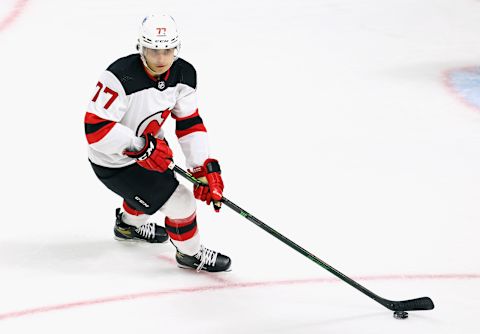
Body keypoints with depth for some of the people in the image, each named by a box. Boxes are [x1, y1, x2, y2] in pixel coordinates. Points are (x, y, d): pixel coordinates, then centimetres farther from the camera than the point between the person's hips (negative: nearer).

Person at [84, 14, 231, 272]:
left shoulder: (183, 74, -12)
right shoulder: (121, 77, -34)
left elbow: (190, 124, -5)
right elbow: (96, 128, -32)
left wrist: (205, 168, -13)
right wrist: (141, 147, -33)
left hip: (145, 145, 8)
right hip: (114, 163, -8)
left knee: (155, 183, 35)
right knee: (180, 201, -7)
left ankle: (128, 225, 65)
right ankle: (190, 254, 22)